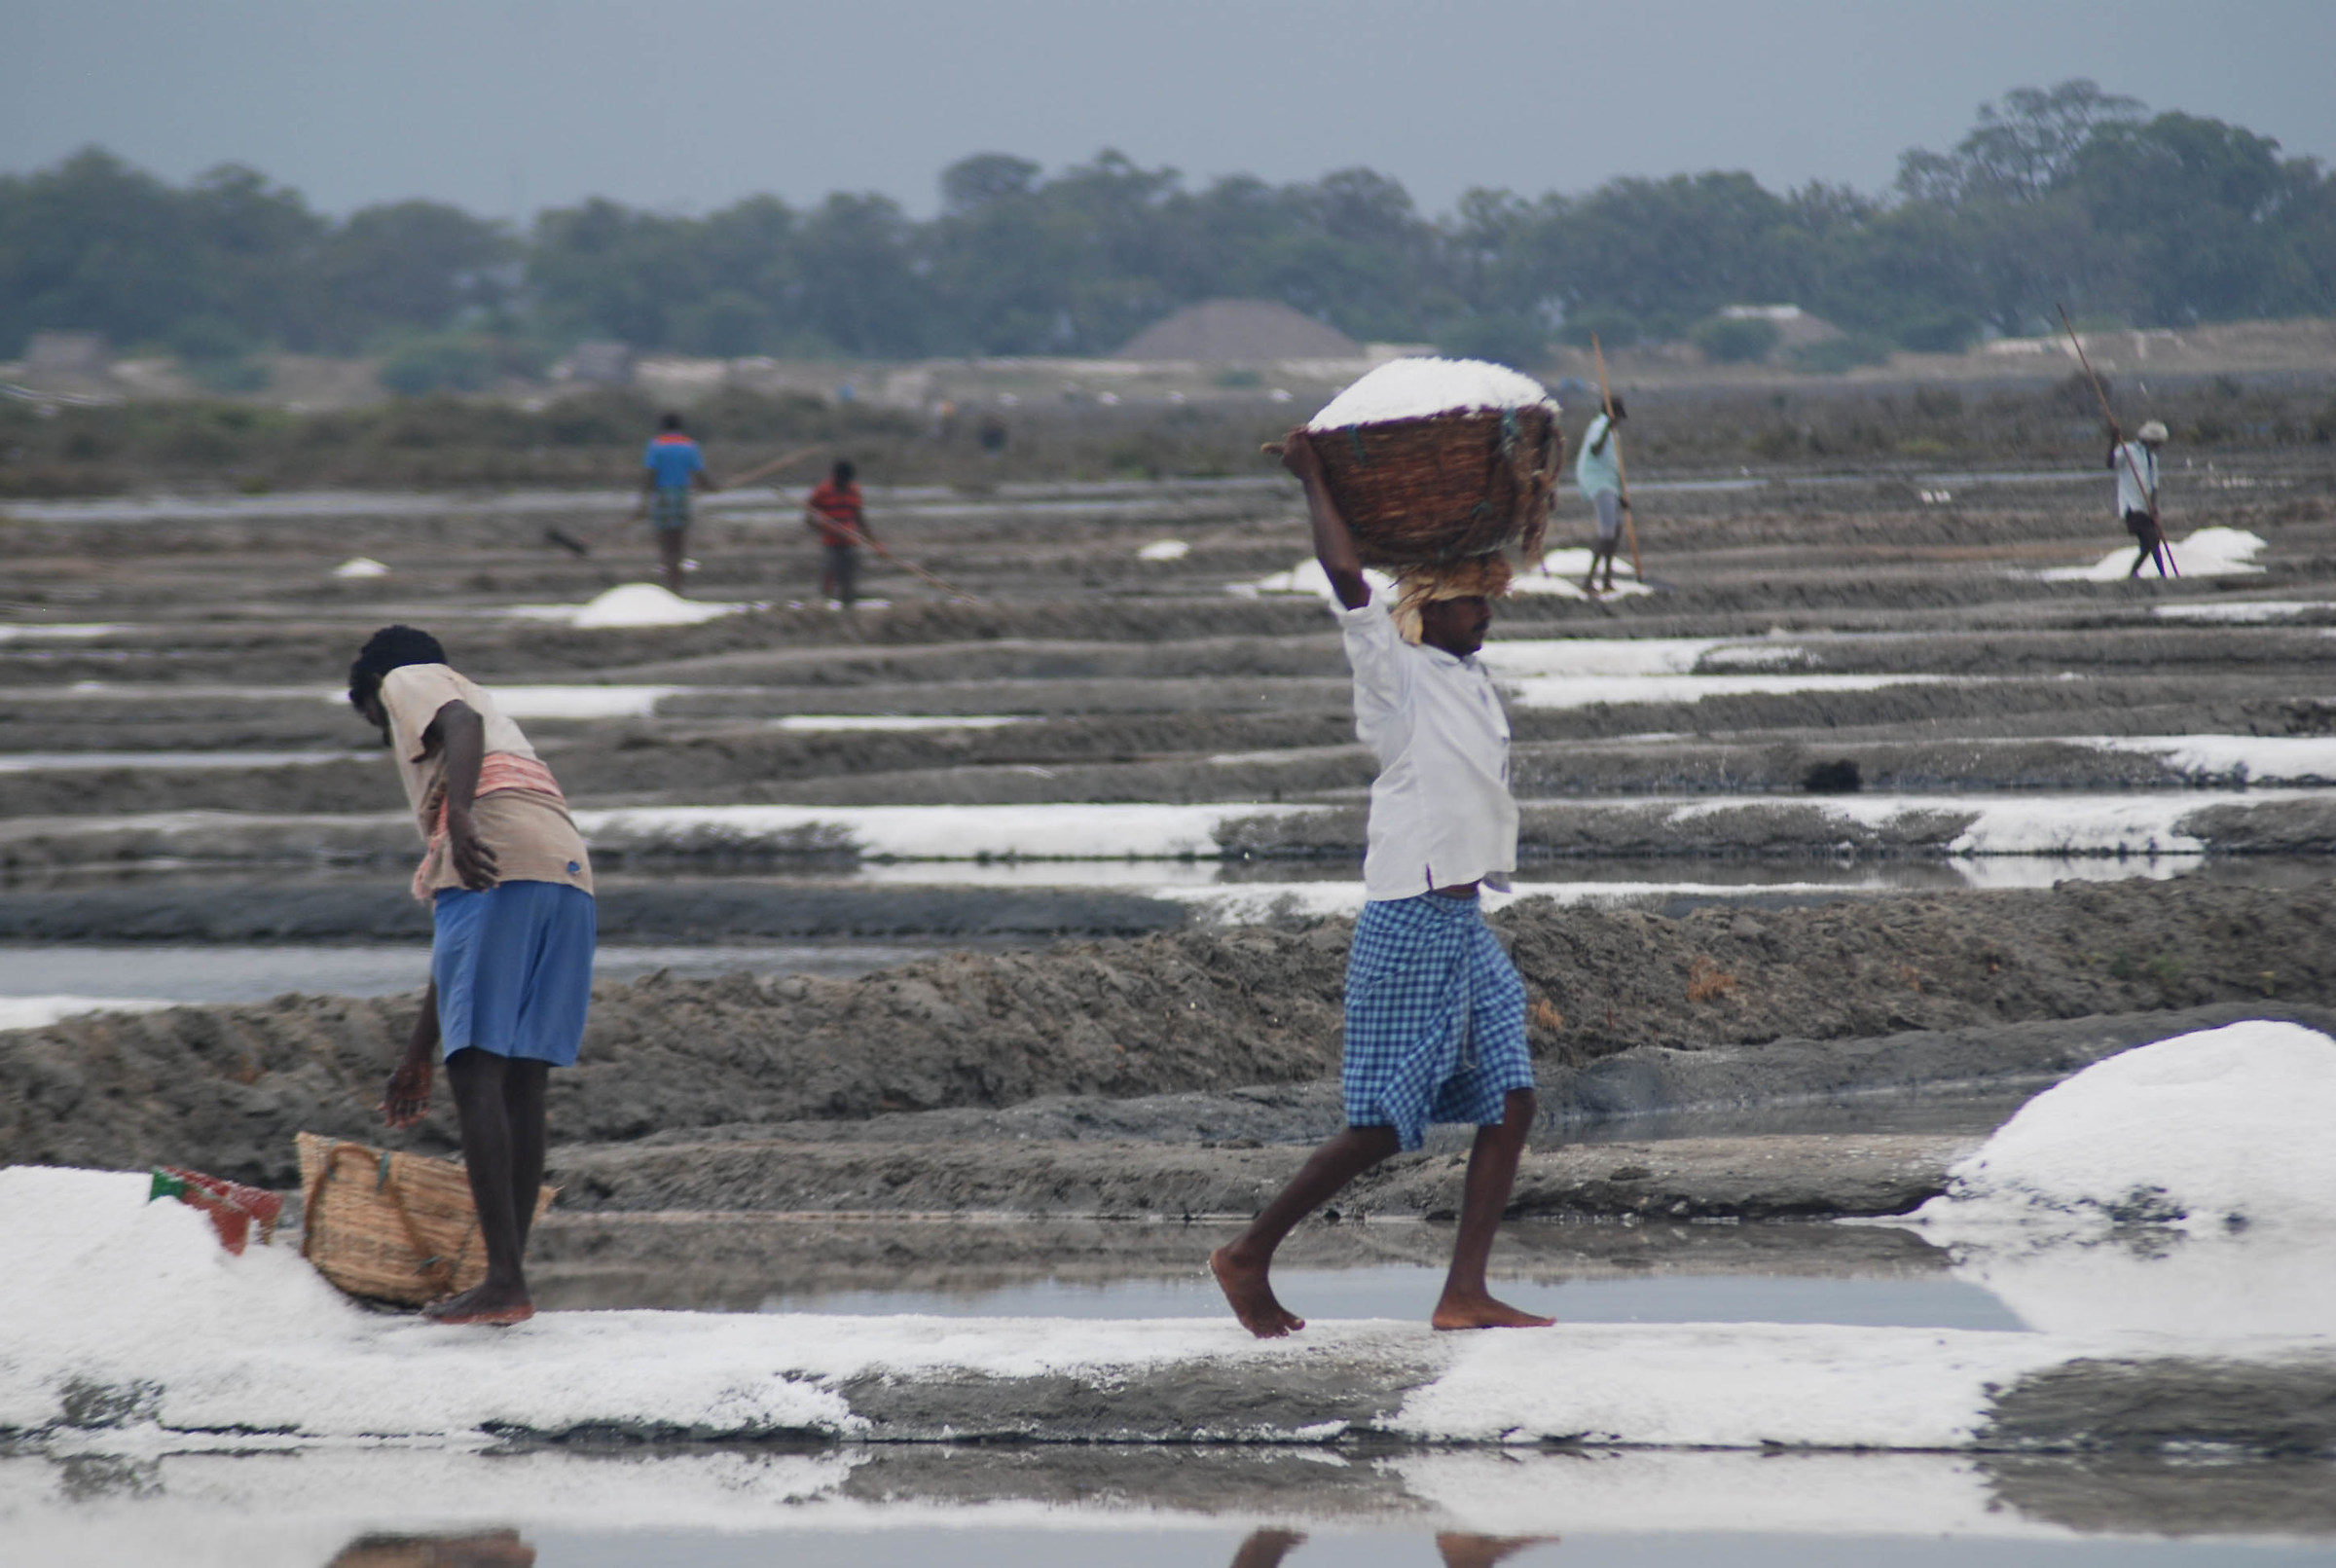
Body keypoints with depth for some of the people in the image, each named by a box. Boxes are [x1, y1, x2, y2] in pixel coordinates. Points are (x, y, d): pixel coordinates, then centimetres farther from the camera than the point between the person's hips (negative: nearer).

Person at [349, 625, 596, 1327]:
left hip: (498, 871, -8)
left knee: (477, 1071, -9)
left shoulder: (410, 683, 20)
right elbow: (464, 943, 40)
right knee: (522, 1081, 11)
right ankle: (509, 1281, 11)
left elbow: (462, 725, -9)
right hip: (568, 879, 8)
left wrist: (457, 814, -25)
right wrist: (418, 1053, 42)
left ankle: (503, 1282, -16)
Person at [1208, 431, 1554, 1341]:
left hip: (1465, 924, 9)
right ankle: (1249, 1258, 5)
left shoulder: (1466, 677, 16)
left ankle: (1464, 1294, 0)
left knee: (1510, 1102, 1)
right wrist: (1312, 481, -14)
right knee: (1383, 1126, -6)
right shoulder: (1393, 670, -8)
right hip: (1410, 922, -9)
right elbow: (1346, 578, -23)